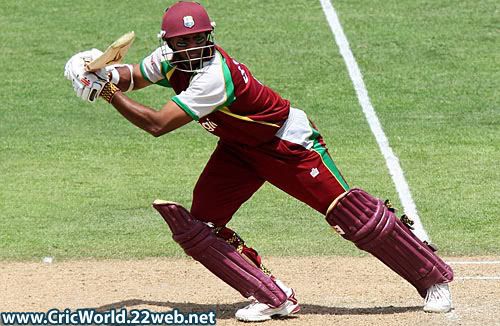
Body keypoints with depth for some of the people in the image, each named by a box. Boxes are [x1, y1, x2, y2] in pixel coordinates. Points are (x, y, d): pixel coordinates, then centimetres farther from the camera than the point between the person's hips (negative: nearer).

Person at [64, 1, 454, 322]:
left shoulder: (213, 76, -35)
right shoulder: (170, 58, -10)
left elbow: (157, 124, -38)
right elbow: (131, 76, 4)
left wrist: (108, 91, -37)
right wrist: (106, 73, -19)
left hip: (287, 144, -8)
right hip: (239, 148, 8)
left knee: (349, 213, -11)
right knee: (198, 226, -5)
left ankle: (434, 280, 1)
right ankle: (273, 298, -1)